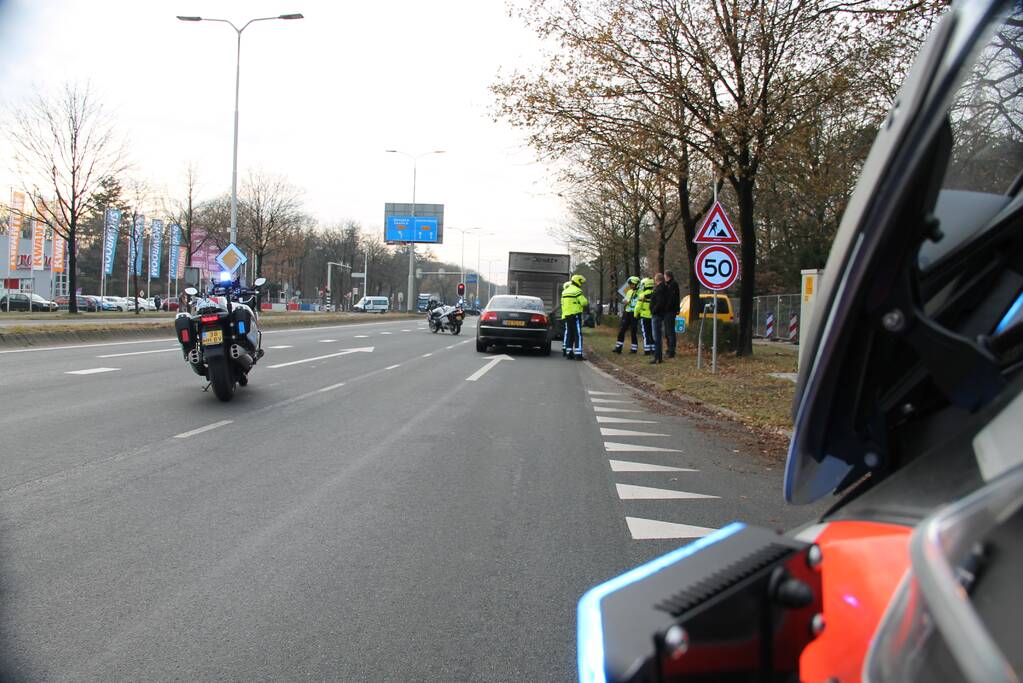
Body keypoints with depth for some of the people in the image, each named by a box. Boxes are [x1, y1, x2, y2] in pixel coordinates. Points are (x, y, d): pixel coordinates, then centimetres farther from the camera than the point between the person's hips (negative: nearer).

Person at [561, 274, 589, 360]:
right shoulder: (577, 291, -10)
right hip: (576, 315, -7)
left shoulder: (565, 291, 15)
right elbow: (584, 303, -13)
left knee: (569, 335, 12)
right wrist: (587, 305, 7)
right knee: (578, 335, -7)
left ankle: (569, 353, 11)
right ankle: (578, 354, -13)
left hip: (566, 315, 7)